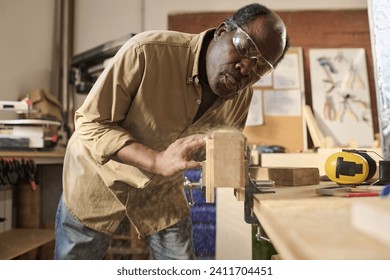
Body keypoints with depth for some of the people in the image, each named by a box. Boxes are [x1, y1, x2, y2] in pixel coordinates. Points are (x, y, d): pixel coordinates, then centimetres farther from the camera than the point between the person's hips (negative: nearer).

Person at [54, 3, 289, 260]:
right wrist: (157, 161, -39)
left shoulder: (242, 96, -13)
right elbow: (90, 123, -25)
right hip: (98, 181, -2)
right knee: (73, 254, 14)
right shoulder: (147, 52, -30)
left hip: (162, 191, 3)